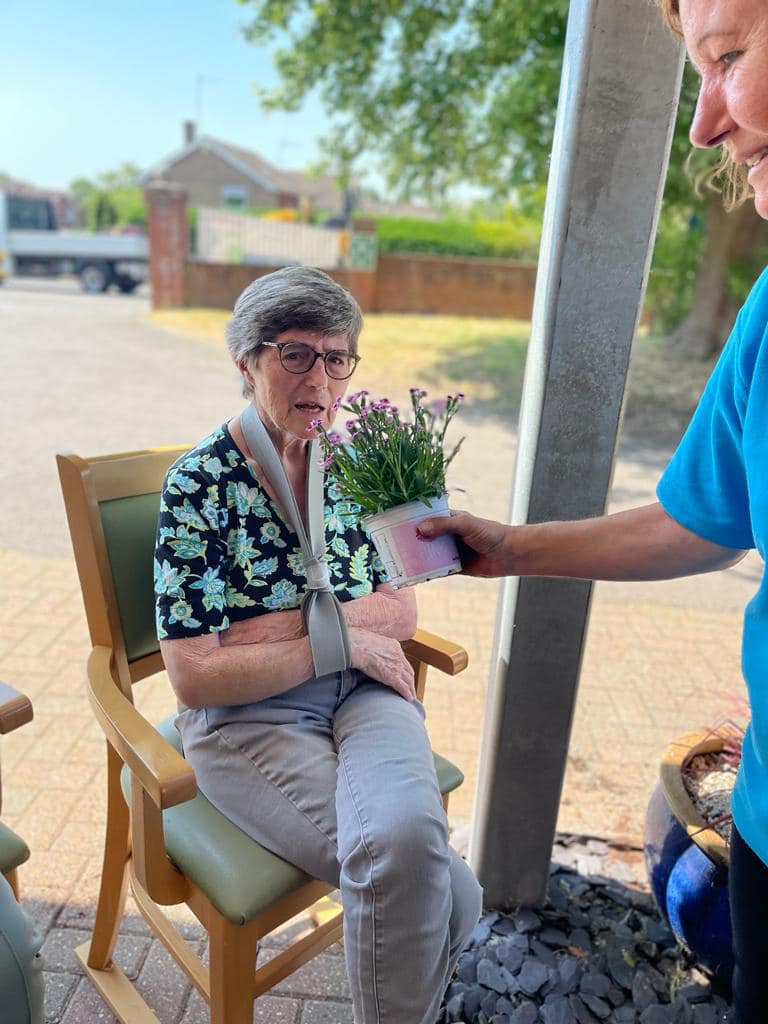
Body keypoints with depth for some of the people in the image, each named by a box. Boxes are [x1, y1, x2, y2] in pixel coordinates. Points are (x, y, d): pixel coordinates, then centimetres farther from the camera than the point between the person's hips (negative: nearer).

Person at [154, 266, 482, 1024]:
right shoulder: (198, 484, -10)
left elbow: (400, 612, 4)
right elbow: (194, 678, -12)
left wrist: (282, 629, -11)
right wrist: (340, 641, -14)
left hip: (362, 694, 4)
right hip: (246, 719, -3)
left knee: (407, 835, -27)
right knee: (441, 888, -21)